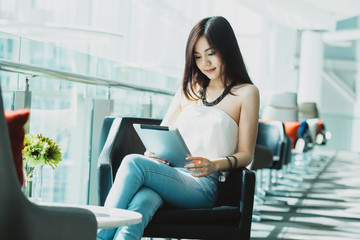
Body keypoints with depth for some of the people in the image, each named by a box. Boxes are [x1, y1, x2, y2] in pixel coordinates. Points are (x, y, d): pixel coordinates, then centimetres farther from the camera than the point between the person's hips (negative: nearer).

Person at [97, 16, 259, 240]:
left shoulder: (246, 93, 10)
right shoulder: (188, 90, 27)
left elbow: (246, 154, 6)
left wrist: (215, 164, -15)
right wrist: (152, 153, -1)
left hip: (203, 185, -4)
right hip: (168, 175, 4)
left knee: (133, 162, -33)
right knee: (141, 202, -36)